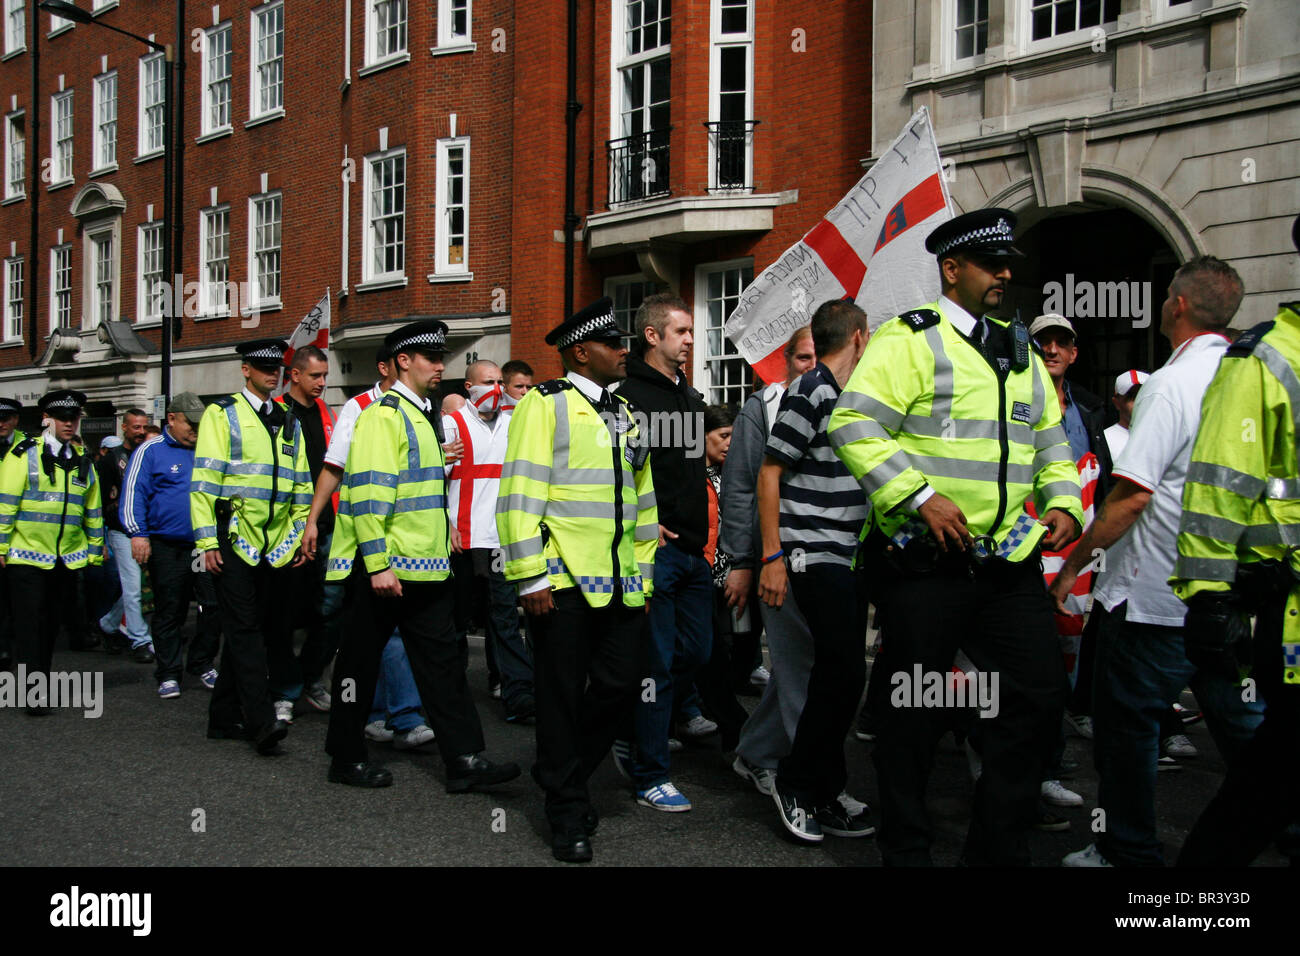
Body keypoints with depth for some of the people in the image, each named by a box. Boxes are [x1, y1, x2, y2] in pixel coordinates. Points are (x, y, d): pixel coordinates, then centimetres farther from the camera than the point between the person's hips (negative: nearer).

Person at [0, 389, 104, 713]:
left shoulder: (82, 459, 13)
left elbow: (93, 510, 18)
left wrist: (95, 550, 17)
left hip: (66, 558, 5)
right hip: (27, 554, -5)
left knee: (50, 623, 12)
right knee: (31, 621, -7)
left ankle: (41, 679, 22)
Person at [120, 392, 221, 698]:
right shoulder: (151, 451, 0)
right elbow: (133, 492, -5)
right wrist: (138, 534, -14)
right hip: (167, 549, -4)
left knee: (215, 605, 0)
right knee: (169, 612, 5)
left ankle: (202, 664, 17)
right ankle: (168, 674, 14)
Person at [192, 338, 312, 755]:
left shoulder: (289, 421, 19)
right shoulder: (222, 413, 3)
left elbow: (301, 485, 21)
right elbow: (204, 481, -4)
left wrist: (302, 535, 13)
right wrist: (207, 540, -11)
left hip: (276, 545, 6)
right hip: (234, 541, -5)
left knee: (254, 631, 8)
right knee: (245, 629, -11)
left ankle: (225, 717, 17)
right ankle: (263, 721, -16)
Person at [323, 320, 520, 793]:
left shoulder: (423, 416, 17)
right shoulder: (383, 415, -12)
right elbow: (368, 493, -20)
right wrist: (378, 565, -24)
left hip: (424, 568, 9)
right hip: (383, 569, -9)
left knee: (442, 660, 6)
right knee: (361, 662, 5)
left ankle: (464, 760, 8)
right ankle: (347, 759, 18)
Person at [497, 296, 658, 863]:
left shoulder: (626, 413, 18)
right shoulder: (545, 405, -4)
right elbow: (520, 494, -11)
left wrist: (643, 578, 18)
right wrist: (531, 578, -16)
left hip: (618, 584, 6)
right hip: (562, 582, -6)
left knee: (621, 683, 6)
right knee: (562, 697, 3)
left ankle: (564, 772, 29)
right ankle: (568, 814, 15)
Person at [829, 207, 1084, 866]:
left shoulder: (1020, 352, 18)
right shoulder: (909, 339, -6)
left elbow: (1050, 444, 25)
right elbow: (855, 425, -16)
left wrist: (1064, 504, 7)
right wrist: (921, 496, -21)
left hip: (1009, 561, 7)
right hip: (926, 563, -7)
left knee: (1041, 694, 6)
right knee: (916, 711, 3)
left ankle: (999, 847, 22)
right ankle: (905, 850, 21)